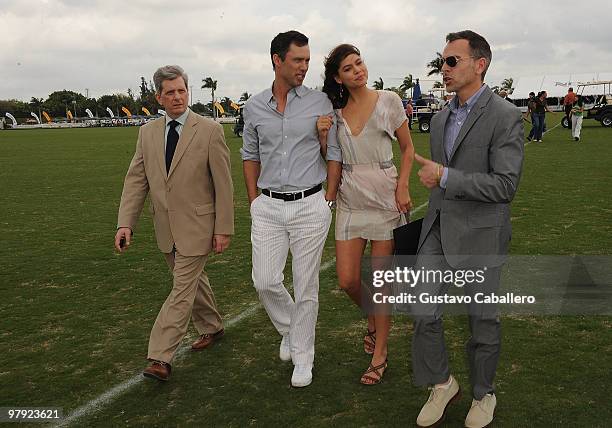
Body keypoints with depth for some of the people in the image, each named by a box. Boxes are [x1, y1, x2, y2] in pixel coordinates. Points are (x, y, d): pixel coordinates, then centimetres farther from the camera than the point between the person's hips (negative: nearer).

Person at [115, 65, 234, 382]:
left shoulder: (209, 131, -10)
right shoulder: (147, 133, 4)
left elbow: (223, 184, -9)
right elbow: (136, 180, 2)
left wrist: (223, 229, -10)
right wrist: (125, 223, -9)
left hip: (196, 227, -5)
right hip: (166, 227, 6)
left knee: (183, 289, -4)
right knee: (192, 280, 20)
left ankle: (160, 358, 1)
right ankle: (211, 328, 41)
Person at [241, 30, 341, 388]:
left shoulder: (320, 103, -1)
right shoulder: (255, 107, 5)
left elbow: (335, 155, 2)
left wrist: (330, 200, -4)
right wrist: (254, 199, 10)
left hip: (310, 206, -2)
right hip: (269, 207, 2)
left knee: (306, 287, 4)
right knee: (265, 280, 2)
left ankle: (303, 357, 21)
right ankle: (290, 329, 33)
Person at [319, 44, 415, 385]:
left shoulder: (388, 101, -2)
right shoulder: (335, 111, 6)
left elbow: (408, 147, 4)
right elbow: (333, 158, 12)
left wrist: (403, 187, -9)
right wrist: (323, 135, -7)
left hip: (385, 200, -3)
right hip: (350, 202, 3)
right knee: (348, 280, 1)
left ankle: (380, 354, 16)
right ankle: (374, 320, 35)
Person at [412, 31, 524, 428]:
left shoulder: (506, 116, -12)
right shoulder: (441, 118, 10)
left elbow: (505, 185, -19)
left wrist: (445, 177, -21)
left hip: (480, 235, -5)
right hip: (439, 230, 6)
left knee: (483, 318, 9)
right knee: (424, 311, 1)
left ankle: (483, 393, 31)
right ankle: (442, 383, 23)